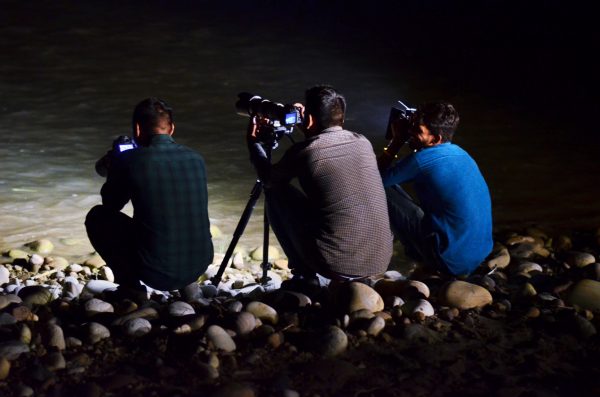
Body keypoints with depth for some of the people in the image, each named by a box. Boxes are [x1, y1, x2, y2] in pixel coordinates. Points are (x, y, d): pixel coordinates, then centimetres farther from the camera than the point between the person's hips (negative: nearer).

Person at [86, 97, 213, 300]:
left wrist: (112, 167, 28)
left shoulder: (128, 160, -9)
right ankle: (187, 287, 21)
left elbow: (110, 204, 10)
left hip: (156, 273, -4)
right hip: (199, 267, 4)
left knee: (97, 217, 17)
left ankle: (129, 284, 9)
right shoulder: (196, 159, 4)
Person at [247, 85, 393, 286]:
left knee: (276, 192, 15)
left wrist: (254, 142, 31)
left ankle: (304, 275, 15)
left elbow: (269, 180, 16)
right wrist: (309, 131, 41)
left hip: (335, 263, -5)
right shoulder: (363, 143, 8)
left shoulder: (304, 151, -6)